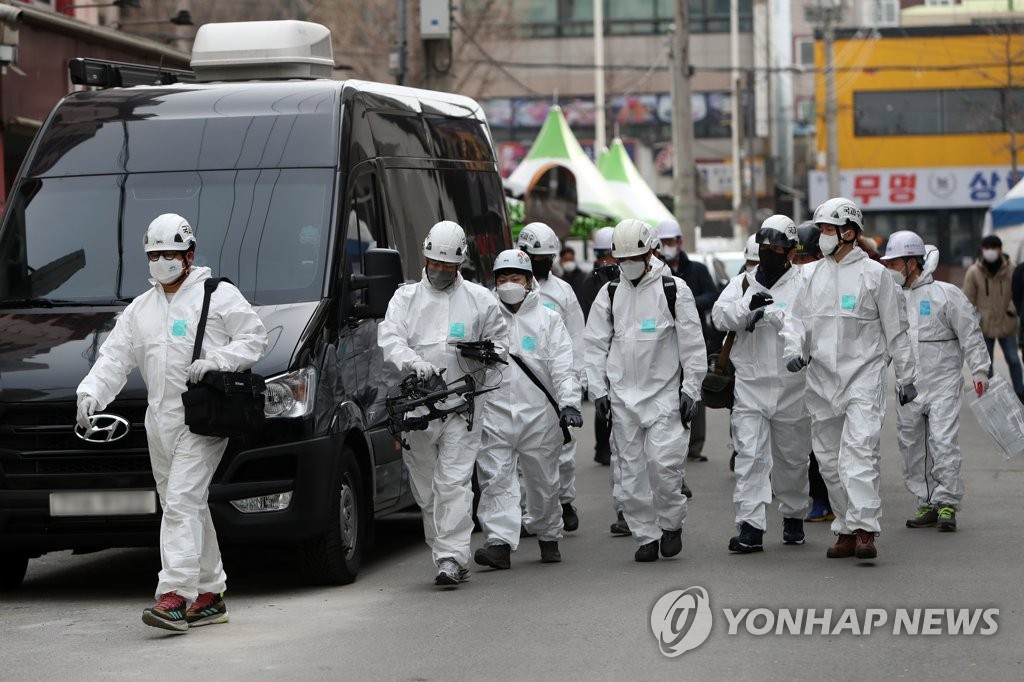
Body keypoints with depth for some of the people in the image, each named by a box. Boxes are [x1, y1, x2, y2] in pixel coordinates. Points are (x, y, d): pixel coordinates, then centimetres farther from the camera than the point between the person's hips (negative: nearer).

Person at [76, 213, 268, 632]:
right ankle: (210, 596, 18)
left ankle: (175, 595, -21)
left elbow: (254, 338, -3)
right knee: (190, 506, 10)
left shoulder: (217, 295, 0)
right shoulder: (140, 309, 18)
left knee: (182, 500, -17)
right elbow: (114, 357, 11)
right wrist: (91, 392, -6)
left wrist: (216, 359, -17)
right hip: (160, 420, 7)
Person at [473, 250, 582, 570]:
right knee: (495, 480, -11)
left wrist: (569, 403, -11)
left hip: (539, 414, 0)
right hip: (494, 414, 0)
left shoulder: (548, 319, 8)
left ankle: (548, 537, 28)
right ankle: (499, 543, -16)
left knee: (543, 482, 10)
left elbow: (563, 367, 2)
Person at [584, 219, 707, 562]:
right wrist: (598, 390, 3)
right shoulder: (609, 294, 8)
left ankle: (671, 524, 9)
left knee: (664, 461, -13)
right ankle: (645, 535, 12)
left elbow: (693, 343, 1)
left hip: (663, 391, -3)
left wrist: (690, 390, -4)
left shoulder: (673, 289, -1)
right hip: (622, 395, 3)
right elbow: (595, 345, 11)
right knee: (631, 468, 3)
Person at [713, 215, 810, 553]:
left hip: (791, 388, -1)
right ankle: (750, 526, -11)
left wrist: (771, 313, -20)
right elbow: (720, 315, -3)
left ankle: (793, 517, 31)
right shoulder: (742, 283, 11)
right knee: (750, 455, -8)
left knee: (792, 457, 12)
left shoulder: (802, 284, -1)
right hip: (750, 385, 2)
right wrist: (747, 305, -21)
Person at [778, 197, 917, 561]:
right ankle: (846, 531, 17)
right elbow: (797, 318, 13)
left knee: (858, 452, -19)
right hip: (822, 378, 6)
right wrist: (795, 350, -7)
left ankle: (864, 530, -22)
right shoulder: (814, 275, 11)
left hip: (863, 376, -6)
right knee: (829, 459, 8)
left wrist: (906, 377, 3)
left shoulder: (874, 274, -2)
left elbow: (896, 329, 2)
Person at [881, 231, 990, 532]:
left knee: (943, 443, -13)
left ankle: (947, 503, -6)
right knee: (912, 448, 7)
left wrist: (979, 371, -9)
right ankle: (927, 504, 16)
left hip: (943, 384, -5)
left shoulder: (945, 294, -6)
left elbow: (971, 335, -4)